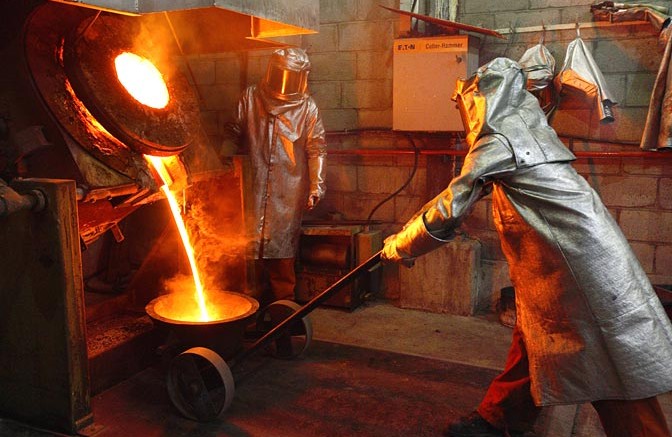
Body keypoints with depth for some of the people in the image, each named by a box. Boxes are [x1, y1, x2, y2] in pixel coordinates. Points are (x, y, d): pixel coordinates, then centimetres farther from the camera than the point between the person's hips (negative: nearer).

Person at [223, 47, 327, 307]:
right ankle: (261, 296, 23)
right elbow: (236, 135, 17)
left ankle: (283, 299, 12)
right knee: (255, 241, 7)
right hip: (256, 186, 2)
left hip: (289, 190, -2)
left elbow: (316, 149, 1)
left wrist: (316, 186, -7)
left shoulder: (307, 108, 3)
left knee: (282, 242, -3)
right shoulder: (251, 97, 8)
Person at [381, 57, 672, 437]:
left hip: (576, 260, -9)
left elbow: (451, 209, -13)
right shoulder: (524, 123, 13)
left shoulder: (498, 142, -14)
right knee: (531, 341, 16)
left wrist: (401, 245, -1)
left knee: (612, 370, 1)